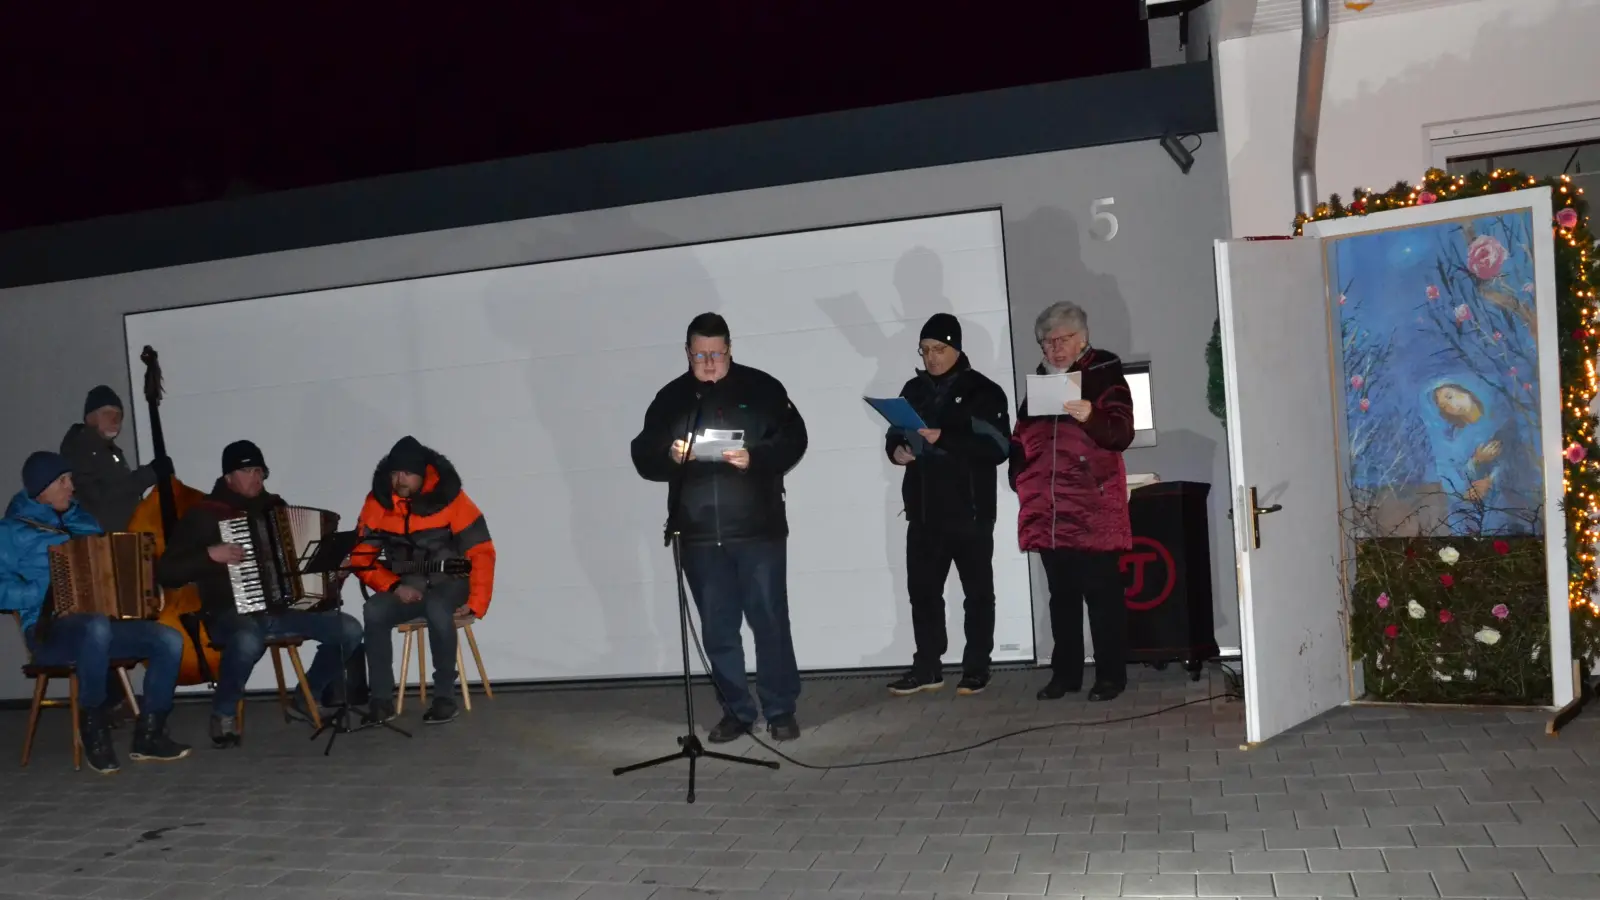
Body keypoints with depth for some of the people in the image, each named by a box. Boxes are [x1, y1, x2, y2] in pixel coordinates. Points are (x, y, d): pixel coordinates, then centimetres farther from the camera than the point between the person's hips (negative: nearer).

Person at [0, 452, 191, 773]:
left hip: (102, 620, 6)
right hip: (50, 629, -6)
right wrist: (46, 592, -21)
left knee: (169, 640, -18)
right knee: (96, 627, -41)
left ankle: (148, 734, -11)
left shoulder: (81, 519, 19)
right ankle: (93, 728, -22)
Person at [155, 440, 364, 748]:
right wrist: (210, 555, -20)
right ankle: (224, 713, -12)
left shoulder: (275, 507, 14)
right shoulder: (204, 515, -2)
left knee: (349, 629, -14)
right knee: (248, 640, -41)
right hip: (231, 613, -5)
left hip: (282, 608, 5)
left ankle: (304, 699, 9)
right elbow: (165, 572, -7)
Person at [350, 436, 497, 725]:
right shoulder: (378, 502, -4)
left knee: (437, 610, -37)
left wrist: (476, 603, -20)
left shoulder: (450, 498, -13)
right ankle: (382, 699, -16)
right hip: (405, 589, 3)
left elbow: (481, 552, -12)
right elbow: (361, 557, -1)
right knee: (374, 612, -28)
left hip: (449, 584, -3)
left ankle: (445, 696, -20)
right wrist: (395, 587, -16)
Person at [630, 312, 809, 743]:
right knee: (718, 630, 8)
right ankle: (736, 711, 20)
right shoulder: (670, 398, 8)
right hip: (699, 535, 3)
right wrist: (670, 456, -17)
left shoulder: (761, 388, 1)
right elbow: (643, 457, 5)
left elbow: (793, 441, -3)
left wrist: (753, 458, -20)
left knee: (770, 622, 1)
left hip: (759, 530, -2)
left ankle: (781, 711, 13)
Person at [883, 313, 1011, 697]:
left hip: (970, 510, -5)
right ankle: (927, 667, 16)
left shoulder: (982, 391, -4)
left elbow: (998, 447, -14)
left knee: (977, 591, 5)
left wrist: (944, 439, -22)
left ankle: (976, 668, 14)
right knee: (922, 589, 7)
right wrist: (895, 450, -4)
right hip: (924, 511, 5)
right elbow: (895, 435, 20)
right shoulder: (914, 390, 12)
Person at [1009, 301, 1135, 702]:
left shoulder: (1106, 375, -1)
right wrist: (1019, 478, 8)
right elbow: (1022, 438, 21)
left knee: (1102, 593, -1)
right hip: (1048, 510, 5)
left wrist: (1091, 418, -28)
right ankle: (1065, 673, 18)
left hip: (1093, 509, -5)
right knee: (1061, 594, 11)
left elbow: (1122, 434, -10)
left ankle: (1111, 674, 8)